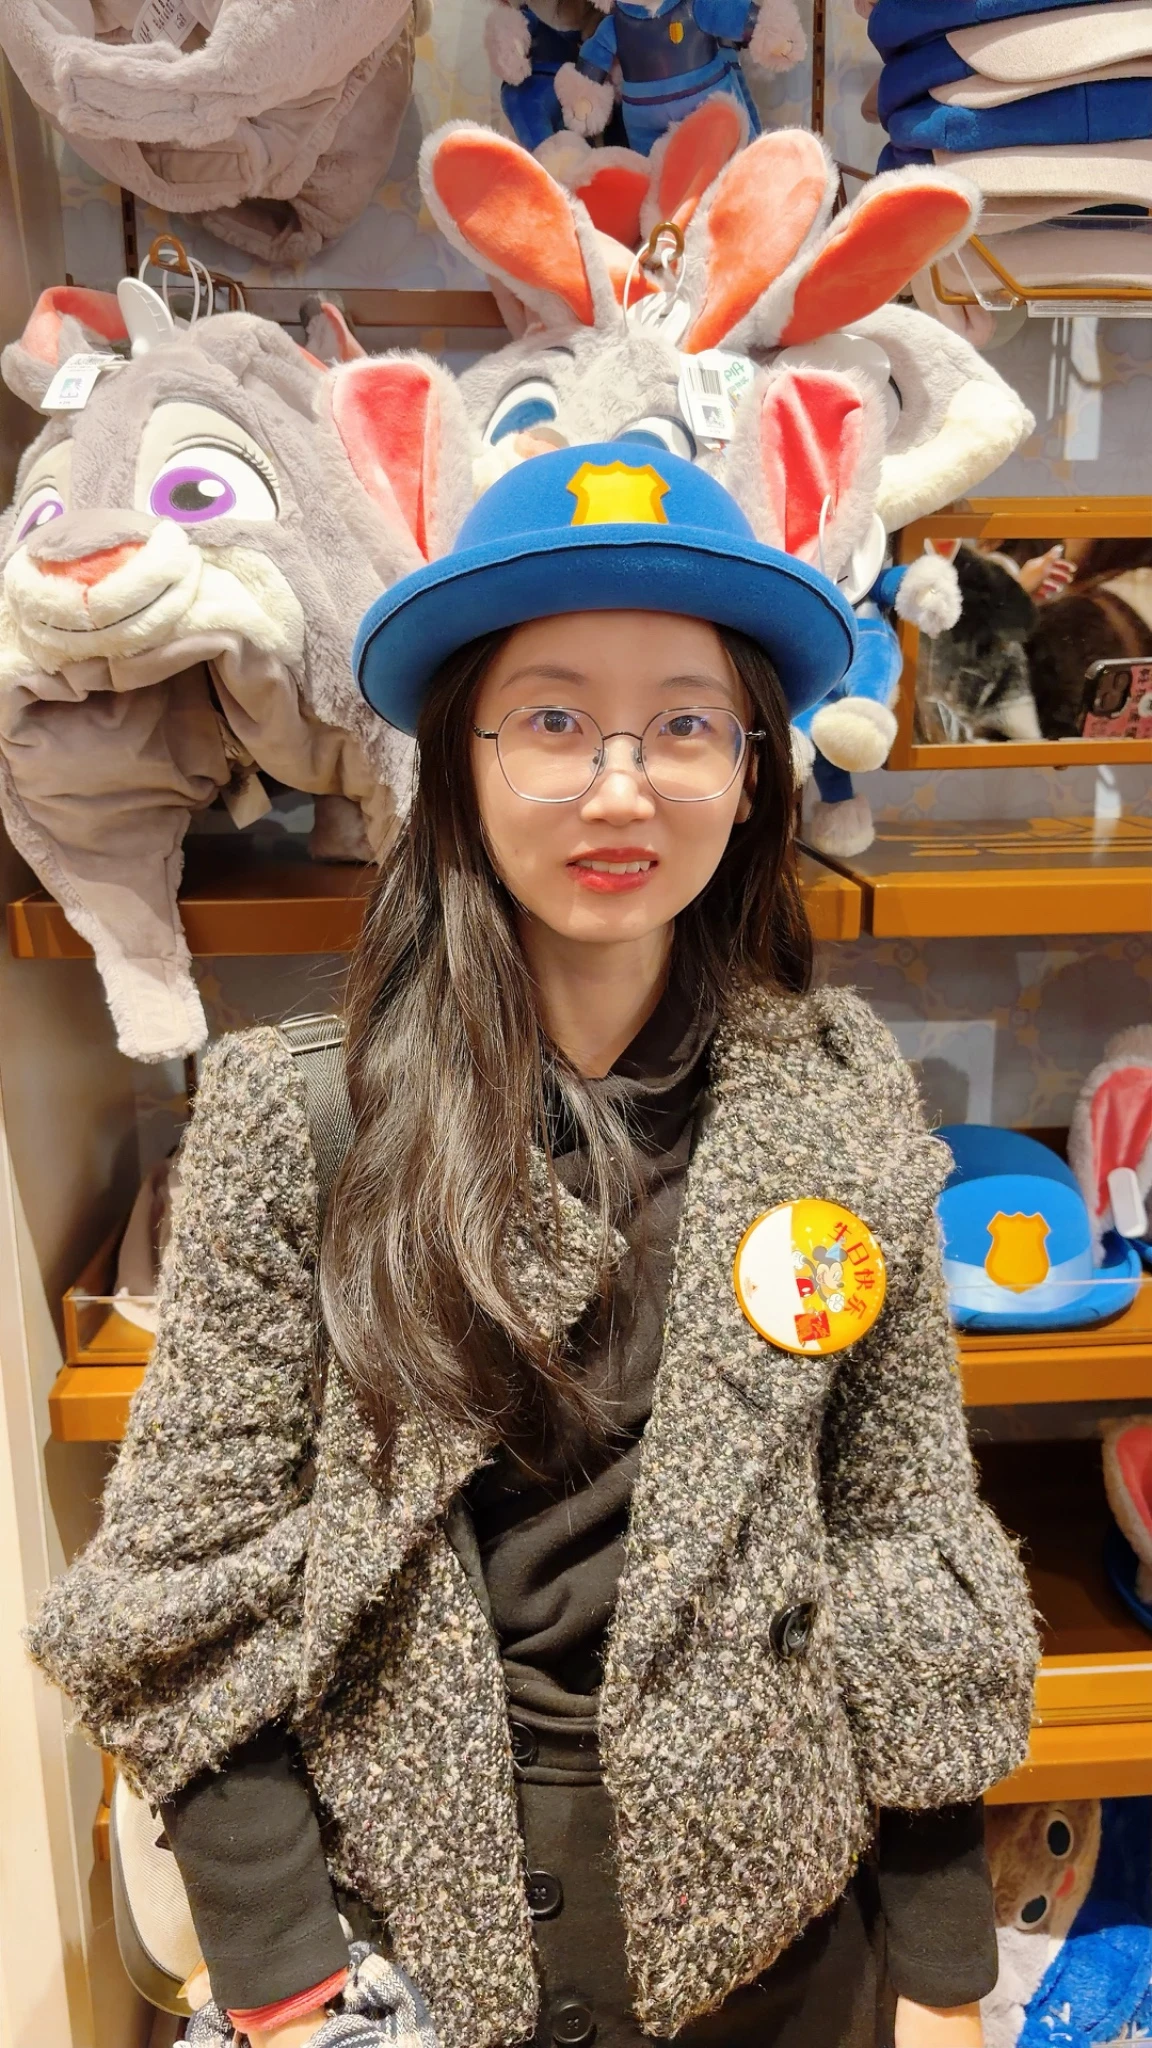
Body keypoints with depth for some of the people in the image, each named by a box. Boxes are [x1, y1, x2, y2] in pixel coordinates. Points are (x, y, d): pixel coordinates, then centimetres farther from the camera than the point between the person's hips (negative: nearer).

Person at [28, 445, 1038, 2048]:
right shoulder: (299, 1114, -14)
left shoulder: (844, 1107, -9)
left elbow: (913, 1563, -3)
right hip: (409, 1905, -1)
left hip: (778, 1915, 2)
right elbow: (199, 1580, -9)